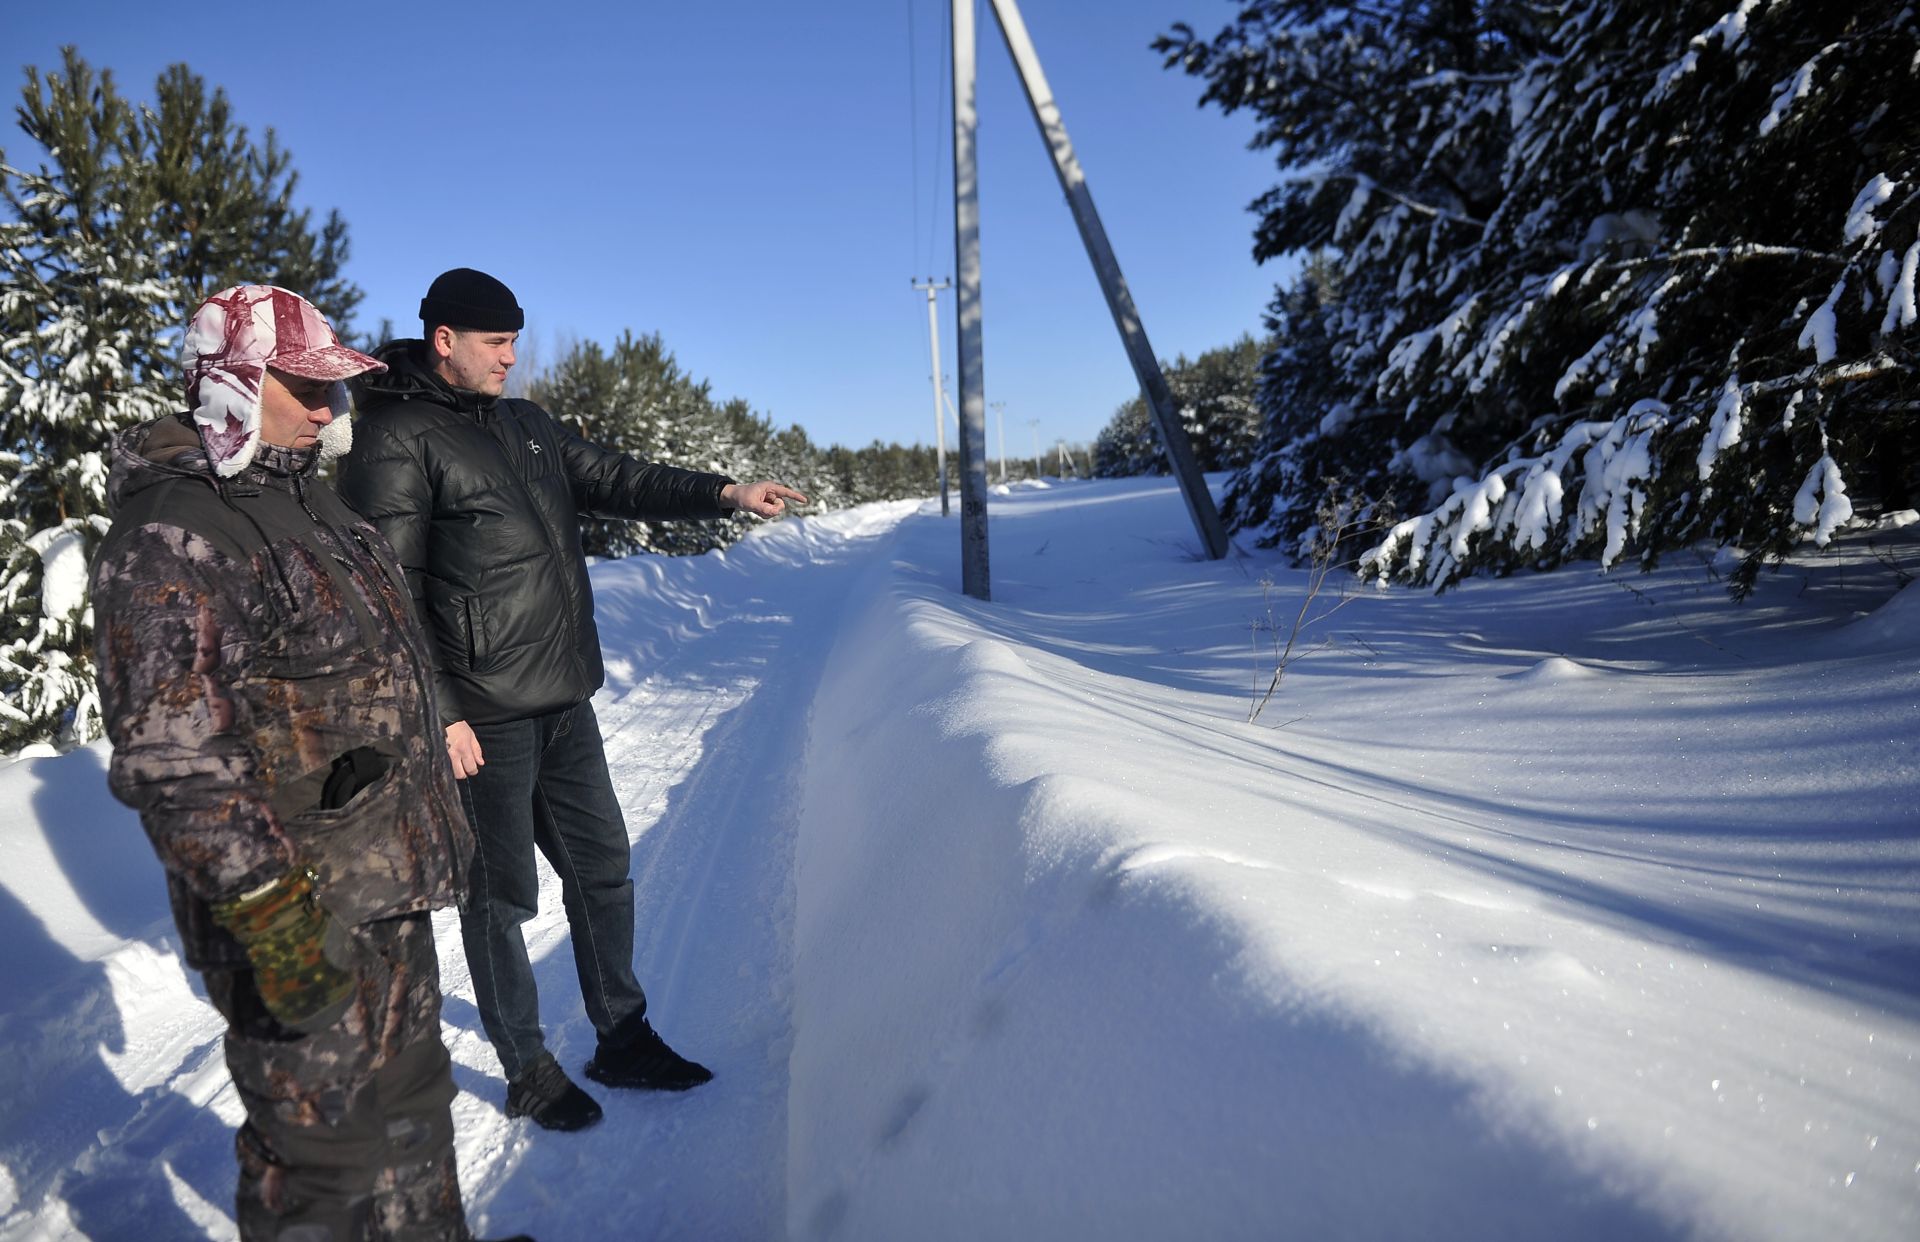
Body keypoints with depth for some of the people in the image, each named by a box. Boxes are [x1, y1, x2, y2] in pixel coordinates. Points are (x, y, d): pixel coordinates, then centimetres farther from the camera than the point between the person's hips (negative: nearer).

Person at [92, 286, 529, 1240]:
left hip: (389, 888, 9)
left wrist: (432, 820, 23)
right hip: (303, 915, -9)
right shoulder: (170, 541, -20)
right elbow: (175, 761, -24)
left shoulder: (304, 498, 11)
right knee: (324, 1144, 7)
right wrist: (270, 914, -24)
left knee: (411, 1091, 25)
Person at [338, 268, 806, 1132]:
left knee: (602, 867, 14)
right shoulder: (396, 439, -10)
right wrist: (435, 714, -18)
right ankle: (527, 1069, 24)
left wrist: (724, 493, 7)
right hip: (482, 718, -8)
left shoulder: (526, 427, 15)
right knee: (501, 894, 6)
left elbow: (616, 480, 19)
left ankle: (623, 1038, 30)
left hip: (565, 702, 8)